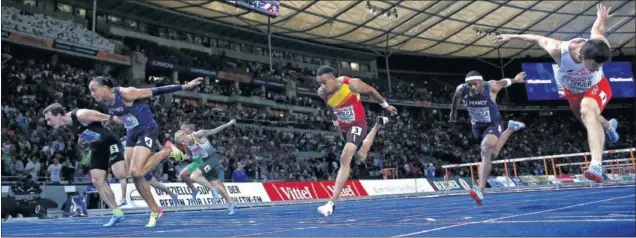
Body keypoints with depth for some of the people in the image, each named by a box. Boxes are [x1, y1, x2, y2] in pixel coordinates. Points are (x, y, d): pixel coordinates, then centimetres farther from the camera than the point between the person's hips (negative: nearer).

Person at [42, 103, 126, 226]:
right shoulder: (65, 125, -2)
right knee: (97, 180, 0)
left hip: (109, 142, -8)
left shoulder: (81, 115, -27)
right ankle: (117, 213, 8)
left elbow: (107, 118, -22)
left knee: (119, 174, -28)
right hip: (97, 147, 8)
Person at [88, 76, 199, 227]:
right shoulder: (108, 103, -1)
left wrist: (184, 87, -23)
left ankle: (167, 150, -3)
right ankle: (155, 211, 20)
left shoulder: (125, 94, -24)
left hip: (147, 131, -8)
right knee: (135, 176, 6)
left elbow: (155, 91, -23)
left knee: (136, 172, -21)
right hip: (132, 134, 8)